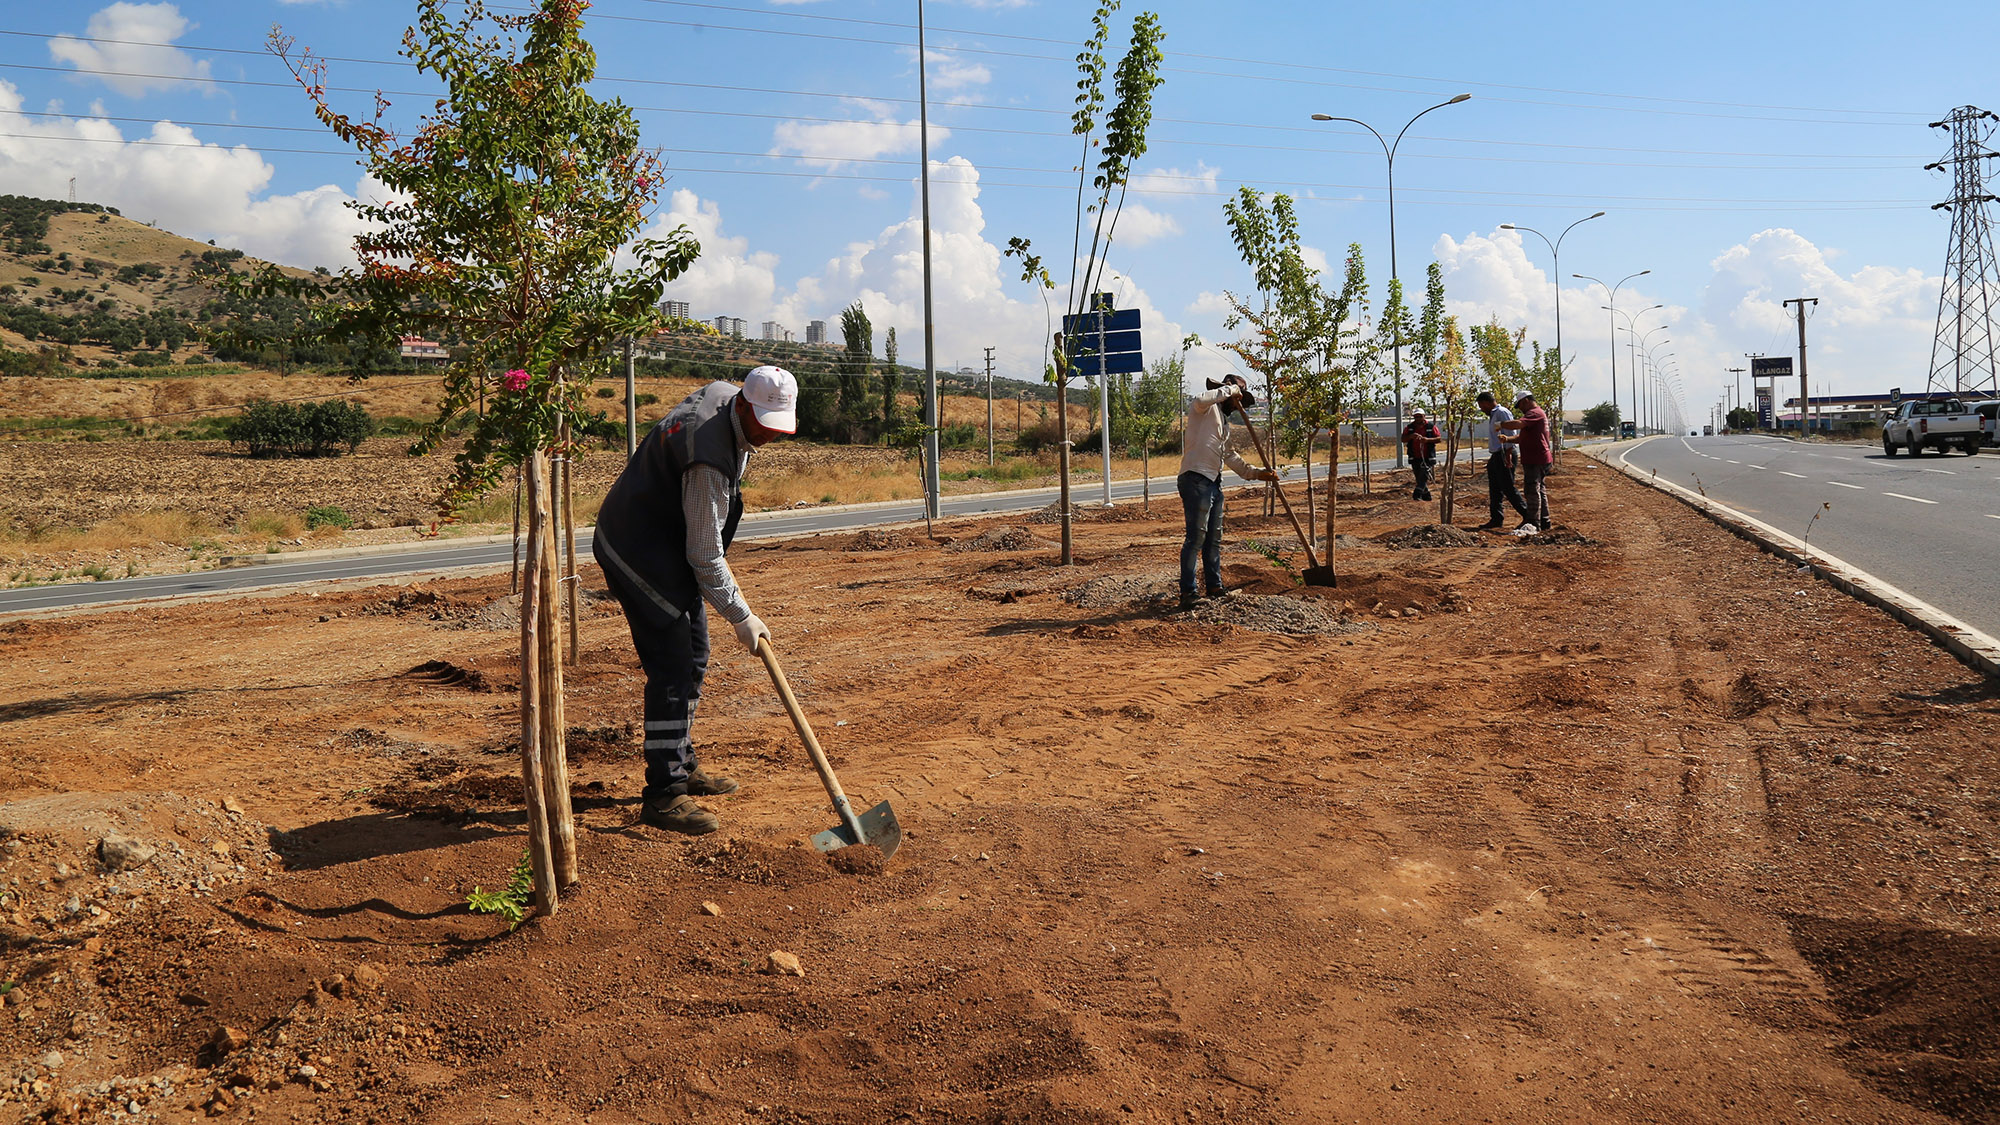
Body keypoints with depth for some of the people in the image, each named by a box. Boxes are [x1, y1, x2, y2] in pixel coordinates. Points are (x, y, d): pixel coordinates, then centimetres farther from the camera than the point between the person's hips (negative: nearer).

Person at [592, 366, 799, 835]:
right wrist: (741, 616, -16)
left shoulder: (723, 394, -2)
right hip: (639, 554, -10)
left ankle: (681, 765, 29)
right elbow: (704, 557, -25)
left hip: (668, 544, 10)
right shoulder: (710, 458, -31)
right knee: (672, 668, -13)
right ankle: (663, 794, -9)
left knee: (693, 656, 16)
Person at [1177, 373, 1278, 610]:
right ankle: (1187, 592, -11)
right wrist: (1229, 390, -16)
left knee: (1214, 538, 13)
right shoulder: (1207, 409, -3)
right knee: (1196, 536, -12)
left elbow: (1230, 455, 32)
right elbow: (1200, 401, -29)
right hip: (1196, 479, -10)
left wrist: (1255, 473, 28)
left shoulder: (1224, 421, 26)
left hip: (1214, 483, 10)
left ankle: (1214, 587, 21)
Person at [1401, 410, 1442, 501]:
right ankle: (1426, 495, 22)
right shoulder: (1409, 427, 4)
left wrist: (1427, 439, -20)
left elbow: (1439, 438, -4)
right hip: (1415, 458, 4)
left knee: (1424, 476, -16)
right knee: (1419, 478, 9)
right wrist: (1411, 436, -21)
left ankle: (1417, 495, -20)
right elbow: (1403, 439, 0)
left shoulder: (1431, 426, -2)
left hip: (1427, 457, -3)